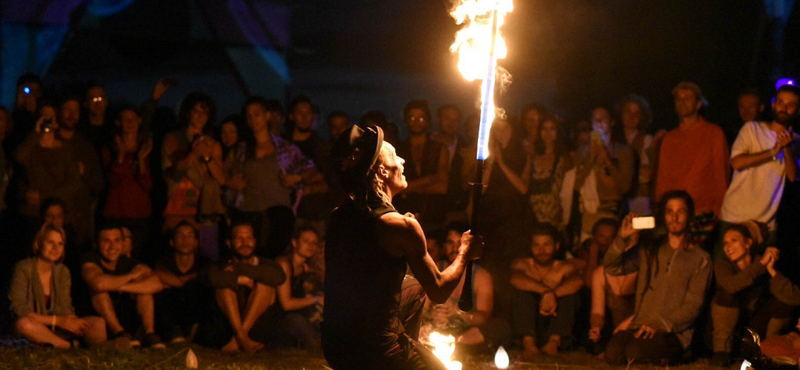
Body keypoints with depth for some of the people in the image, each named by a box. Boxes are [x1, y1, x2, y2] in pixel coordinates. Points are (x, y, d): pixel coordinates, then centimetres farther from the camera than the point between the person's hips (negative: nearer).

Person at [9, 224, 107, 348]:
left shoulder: (63, 272, 9)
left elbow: (65, 309, 3)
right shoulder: (23, 269, -9)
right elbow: (19, 310, -17)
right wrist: (57, 320, -23)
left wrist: (71, 320, -22)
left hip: (56, 329, 3)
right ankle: (68, 346, -22)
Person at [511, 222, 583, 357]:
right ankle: (528, 342, -34)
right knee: (522, 290, -19)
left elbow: (578, 281, -18)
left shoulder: (564, 268, 8)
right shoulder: (522, 264, 7)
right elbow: (516, 279, -20)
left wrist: (552, 295, -33)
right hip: (528, 329, 0)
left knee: (570, 292, -17)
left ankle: (554, 341, -32)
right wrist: (546, 291, -32)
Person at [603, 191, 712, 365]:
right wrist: (623, 238, -1)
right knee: (613, 354, -30)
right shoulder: (650, 251, 21)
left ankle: (666, 356, -4)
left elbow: (693, 305, -2)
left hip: (675, 331, -3)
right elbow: (610, 264, 17)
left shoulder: (700, 259, 8)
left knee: (635, 351, -34)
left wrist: (660, 325, -15)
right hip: (639, 325, 3)